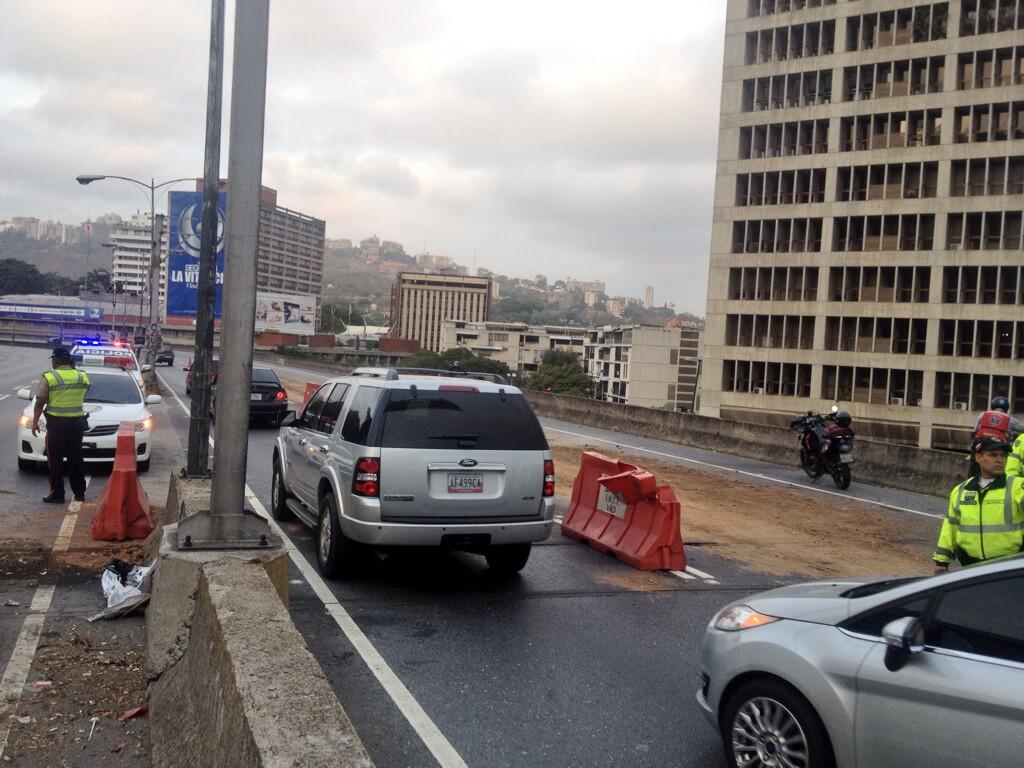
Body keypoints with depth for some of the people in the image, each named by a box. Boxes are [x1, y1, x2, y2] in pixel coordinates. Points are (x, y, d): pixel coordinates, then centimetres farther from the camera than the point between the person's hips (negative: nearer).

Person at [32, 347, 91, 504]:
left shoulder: (48, 377, -9)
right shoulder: (83, 377, 2)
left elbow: (40, 403, -7)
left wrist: (35, 422, 3)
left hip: (56, 423, -4)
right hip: (77, 422, 4)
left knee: (55, 460, 3)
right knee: (76, 458, 12)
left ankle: (57, 494, 3)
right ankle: (79, 493, 15)